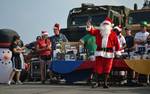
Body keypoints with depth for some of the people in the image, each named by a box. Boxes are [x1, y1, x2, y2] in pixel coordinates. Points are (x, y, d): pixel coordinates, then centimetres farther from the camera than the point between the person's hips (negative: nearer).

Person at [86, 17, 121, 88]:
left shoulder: (113, 34, 5)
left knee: (107, 69, 2)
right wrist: (89, 26, -25)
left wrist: (118, 52, -1)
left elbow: (116, 43, 3)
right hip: (99, 52, 1)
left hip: (108, 53, -1)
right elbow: (92, 31, -5)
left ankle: (105, 83, 11)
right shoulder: (98, 31, 11)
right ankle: (96, 82, 11)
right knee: (97, 68, 1)